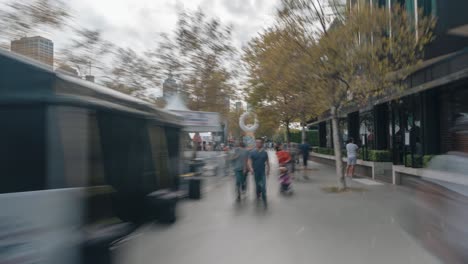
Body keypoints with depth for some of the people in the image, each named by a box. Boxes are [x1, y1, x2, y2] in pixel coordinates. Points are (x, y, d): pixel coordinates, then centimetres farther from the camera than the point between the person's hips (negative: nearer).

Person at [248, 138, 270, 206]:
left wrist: (268, 170, 8)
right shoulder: (252, 152, -4)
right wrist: (250, 168, -24)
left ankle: (264, 199, -1)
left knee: (263, 186, -7)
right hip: (255, 172, 1)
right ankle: (258, 195, 37)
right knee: (257, 185, 14)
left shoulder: (265, 152, -1)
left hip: (262, 172, 0)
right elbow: (249, 161, -8)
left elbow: (267, 162, 7)